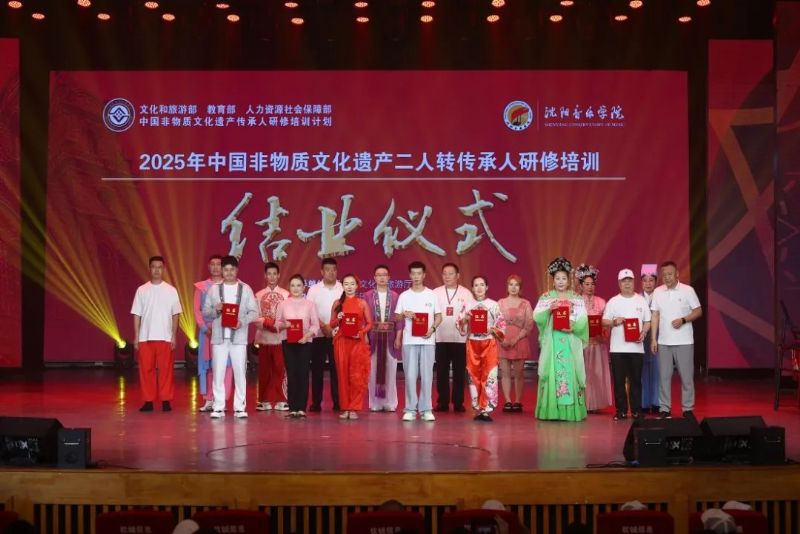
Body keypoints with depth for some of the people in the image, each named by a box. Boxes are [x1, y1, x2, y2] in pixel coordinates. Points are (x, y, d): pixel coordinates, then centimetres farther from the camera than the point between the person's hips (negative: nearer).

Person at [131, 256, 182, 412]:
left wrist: (174, 335, -3)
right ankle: (148, 401, 9)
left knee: (166, 369, -1)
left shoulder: (171, 290, 3)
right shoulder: (141, 290, 5)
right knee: (146, 369, 2)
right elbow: (137, 315, 6)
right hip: (145, 337, 1)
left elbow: (175, 314, 4)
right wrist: (136, 336, 1)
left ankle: (166, 400, 6)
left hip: (165, 337, -1)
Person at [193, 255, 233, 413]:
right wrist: (205, 328, -6)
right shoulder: (201, 287, 9)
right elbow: (197, 310, 6)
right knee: (207, 365, 2)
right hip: (206, 331, 2)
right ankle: (209, 400, 6)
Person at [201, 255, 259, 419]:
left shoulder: (245, 289, 5)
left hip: (238, 337, -1)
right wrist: (215, 310, -14)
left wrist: (243, 321, -16)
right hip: (219, 337, 1)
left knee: (240, 372, -1)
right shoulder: (214, 289, 7)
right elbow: (205, 311, 7)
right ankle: (218, 407, 7)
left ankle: (239, 407, 6)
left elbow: (254, 312, 1)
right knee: (218, 372, 1)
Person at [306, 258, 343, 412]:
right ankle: (316, 402, 9)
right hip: (319, 334, 0)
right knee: (317, 369, 3)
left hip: (338, 335, 0)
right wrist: (323, 325, -13)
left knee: (337, 369, 1)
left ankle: (338, 402, 7)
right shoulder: (314, 289, 5)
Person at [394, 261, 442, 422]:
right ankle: (410, 409, 6)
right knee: (410, 375, 0)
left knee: (426, 375, 0)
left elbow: (439, 316, 8)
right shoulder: (404, 296, 6)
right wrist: (404, 314, -12)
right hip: (409, 341, 0)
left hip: (427, 341, 0)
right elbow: (396, 317, 9)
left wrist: (432, 328, -9)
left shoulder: (431, 295, 6)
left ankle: (426, 409, 6)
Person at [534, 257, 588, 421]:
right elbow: (536, 317, -2)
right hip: (552, 342, -1)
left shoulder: (576, 299, 10)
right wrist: (548, 310, -18)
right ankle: (551, 411, -4)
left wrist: (574, 327, -17)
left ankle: (570, 411, -1)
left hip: (571, 343, 1)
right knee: (551, 373, -5)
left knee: (571, 372, -4)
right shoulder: (545, 298, 8)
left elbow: (583, 320, 1)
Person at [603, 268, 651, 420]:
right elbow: (604, 321, 4)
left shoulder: (641, 300, 8)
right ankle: (621, 411, 8)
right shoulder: (613, 302, 4)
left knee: (636, 380, 3)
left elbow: (648, 321, 10)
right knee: (619, 381, 1)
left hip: (636, 347, 1)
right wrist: (614, 322, -16)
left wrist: (644, 332, -9)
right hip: (618, 348, 0)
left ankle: (636, 411, 11)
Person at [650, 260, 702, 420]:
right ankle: (665, 409, 12)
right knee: (664, 376, 5)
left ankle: (688, 409, 11)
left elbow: (698, 311, -1)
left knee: (687, 376, 3)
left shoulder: (688, 290, -4)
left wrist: (683, 320, -17)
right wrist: (653, 338, 1)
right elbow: (655, 316, 6)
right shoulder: (657, 292, 4)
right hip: (664, 342, 3)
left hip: (684, 341, -2)